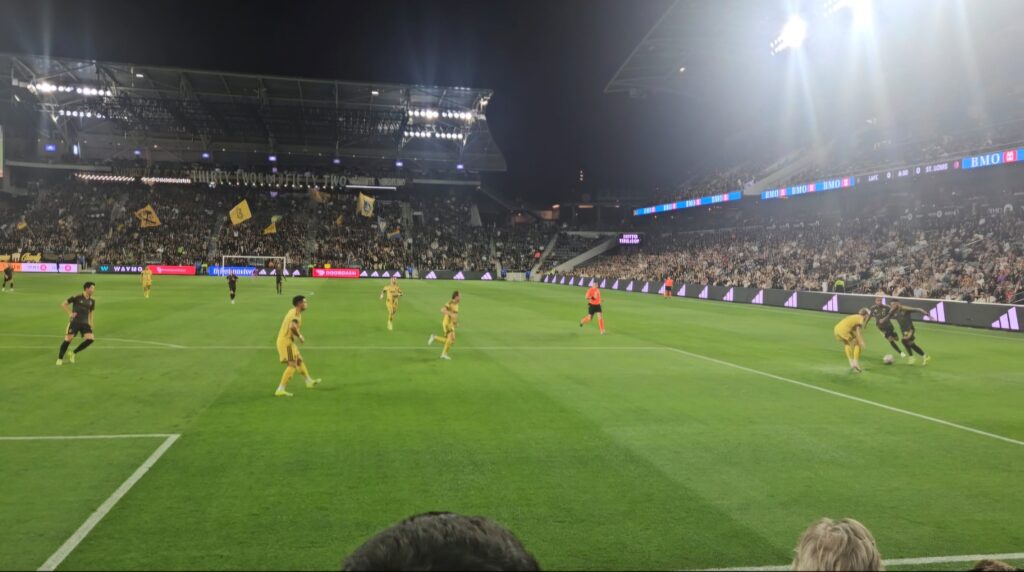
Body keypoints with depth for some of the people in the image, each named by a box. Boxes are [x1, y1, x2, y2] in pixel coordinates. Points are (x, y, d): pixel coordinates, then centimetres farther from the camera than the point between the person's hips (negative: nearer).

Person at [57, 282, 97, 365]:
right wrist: (70, 313, -9)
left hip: (85, 323, 5)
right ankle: (60, 358, 12)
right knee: (68, 339, -8)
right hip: (74, 322, -4)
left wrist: (90, 324, 14)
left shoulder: (92, 301, 7)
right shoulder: (77, 297, -9)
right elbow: (63, 304, -2)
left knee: (91, 338, -12)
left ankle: (73, 353, 6)